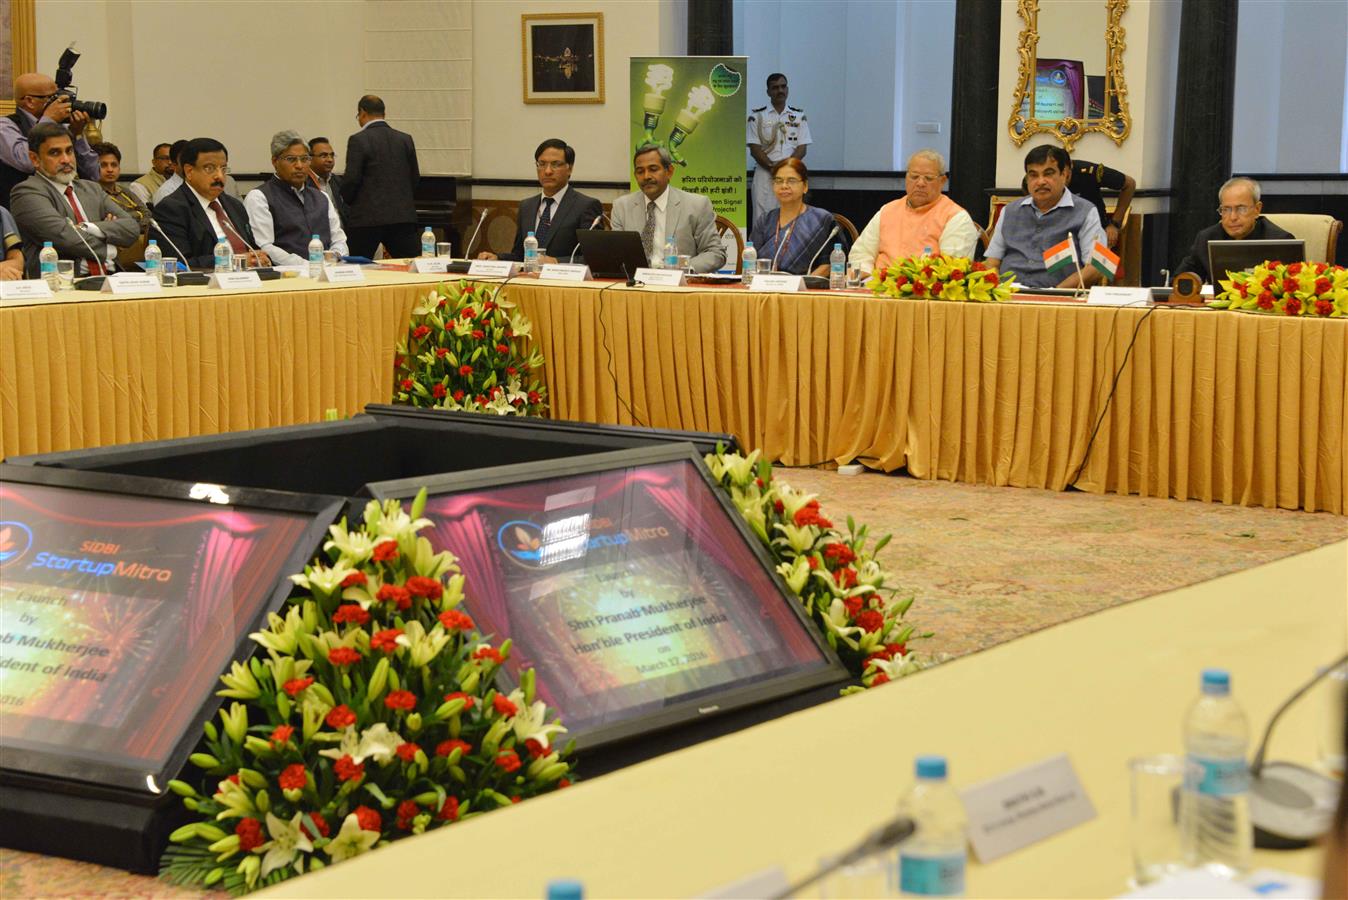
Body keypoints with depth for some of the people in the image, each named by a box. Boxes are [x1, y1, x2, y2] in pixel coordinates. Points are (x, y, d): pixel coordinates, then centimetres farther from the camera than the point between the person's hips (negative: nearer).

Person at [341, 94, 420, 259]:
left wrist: (348, 201, 9)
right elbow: (415, 178, 12)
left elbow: (351, 179, -9)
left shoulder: (358, 140, -6)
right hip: (403, 216, 4)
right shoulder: (405, 139, 8)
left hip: (367, 217, -4)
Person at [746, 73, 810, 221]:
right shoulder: (757, 116, 6)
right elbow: (754, 149, -1)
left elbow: (802, 148, 5)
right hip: (765, 173, -2)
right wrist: (772, 167, -14)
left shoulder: (799, 115, 12)